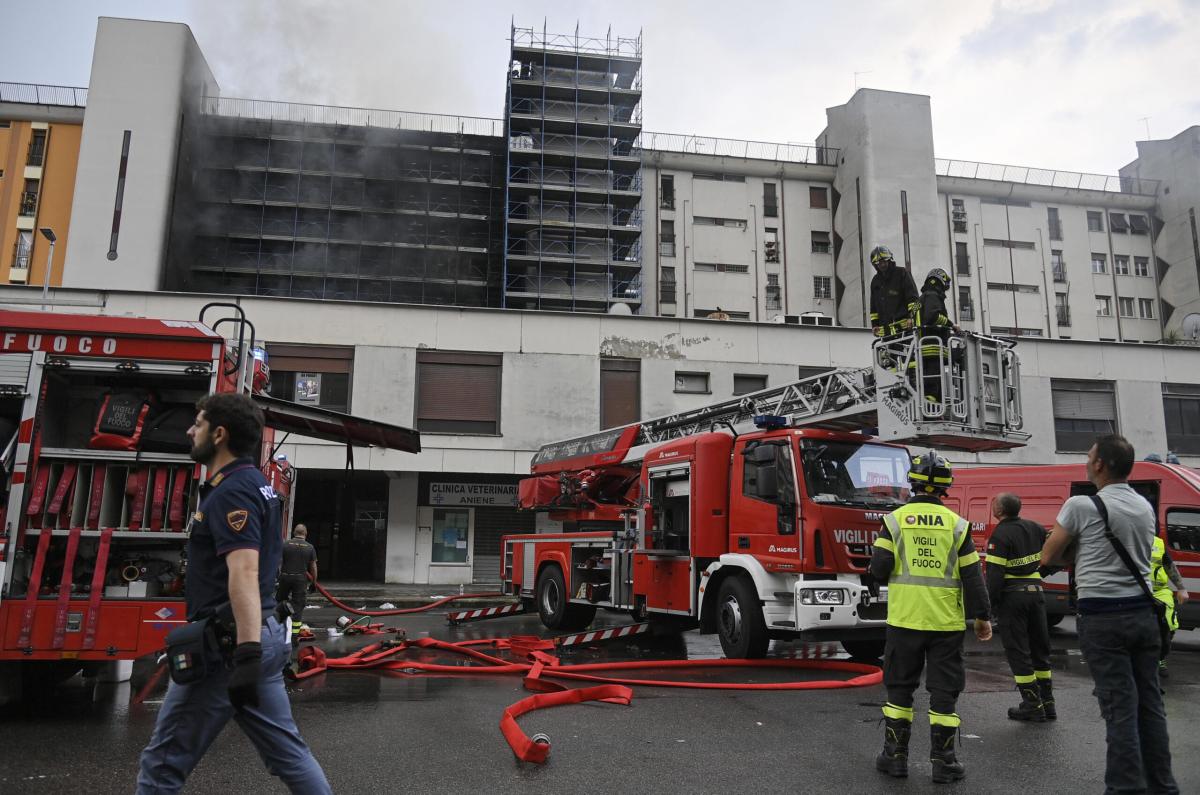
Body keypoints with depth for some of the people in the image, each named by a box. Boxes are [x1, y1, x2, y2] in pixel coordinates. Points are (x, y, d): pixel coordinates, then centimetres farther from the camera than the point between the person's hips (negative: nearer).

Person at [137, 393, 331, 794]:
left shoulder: (231, 492, -16)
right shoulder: (256, 483, 15)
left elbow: (244, 572, -27)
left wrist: (247, 654, -32)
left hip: (229, 642, -10)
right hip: (264, 634, 10)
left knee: (164, 762, 4)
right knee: (287, 752, 13)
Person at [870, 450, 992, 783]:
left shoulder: (895, 519, -3)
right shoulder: (957, 524, -1)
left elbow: (879, 570, -7)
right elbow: (972, 575, -1)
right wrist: (982, 616, 7)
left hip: (904, 618, 0)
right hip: (945, 621, 0)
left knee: (899, 687, 11)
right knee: (943, 690, 8)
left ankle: (895, 755, 16)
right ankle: (942, 761, 13)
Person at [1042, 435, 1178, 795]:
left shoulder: (1081, 505, -12)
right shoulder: (1145, 507, 9)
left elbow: (1048, 557, -4)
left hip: (1103, 616, -6)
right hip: (1143, 610, 6)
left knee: (1120, 707, -2)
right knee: (1150, 703, 12)